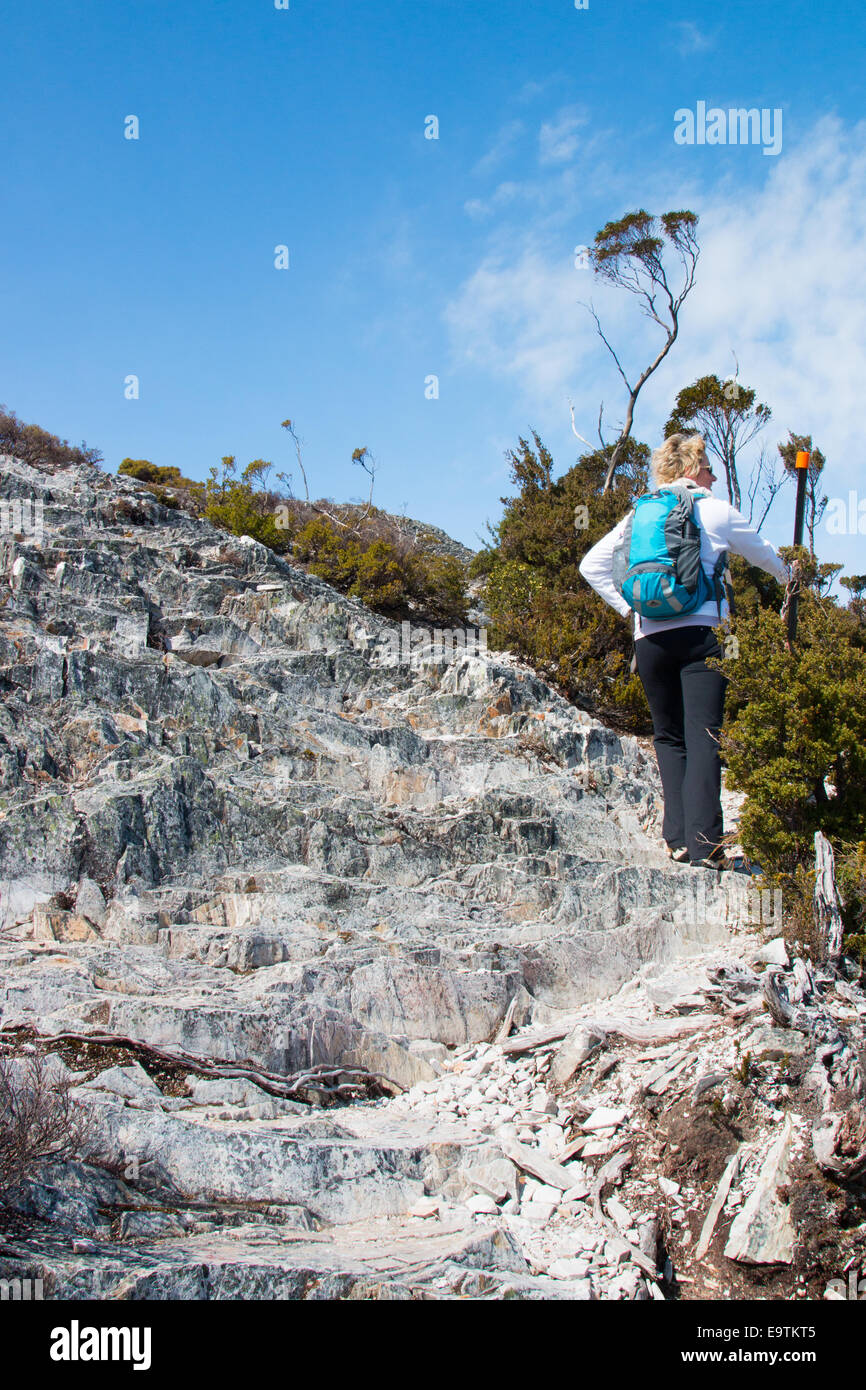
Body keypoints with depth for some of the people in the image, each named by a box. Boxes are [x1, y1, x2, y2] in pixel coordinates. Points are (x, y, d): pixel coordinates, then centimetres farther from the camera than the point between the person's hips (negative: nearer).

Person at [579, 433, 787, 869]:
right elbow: (764, 554, 24)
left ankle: (678, 837, 4)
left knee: (668, 737, 12)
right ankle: (704, 841, -16)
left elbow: (591, 564, 9)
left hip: (650, 637, 3)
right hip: (702, 632, -3)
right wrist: (788, 576, 44)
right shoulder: (717, 511, 8)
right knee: (703, 738, -7)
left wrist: (627, 606, 11)